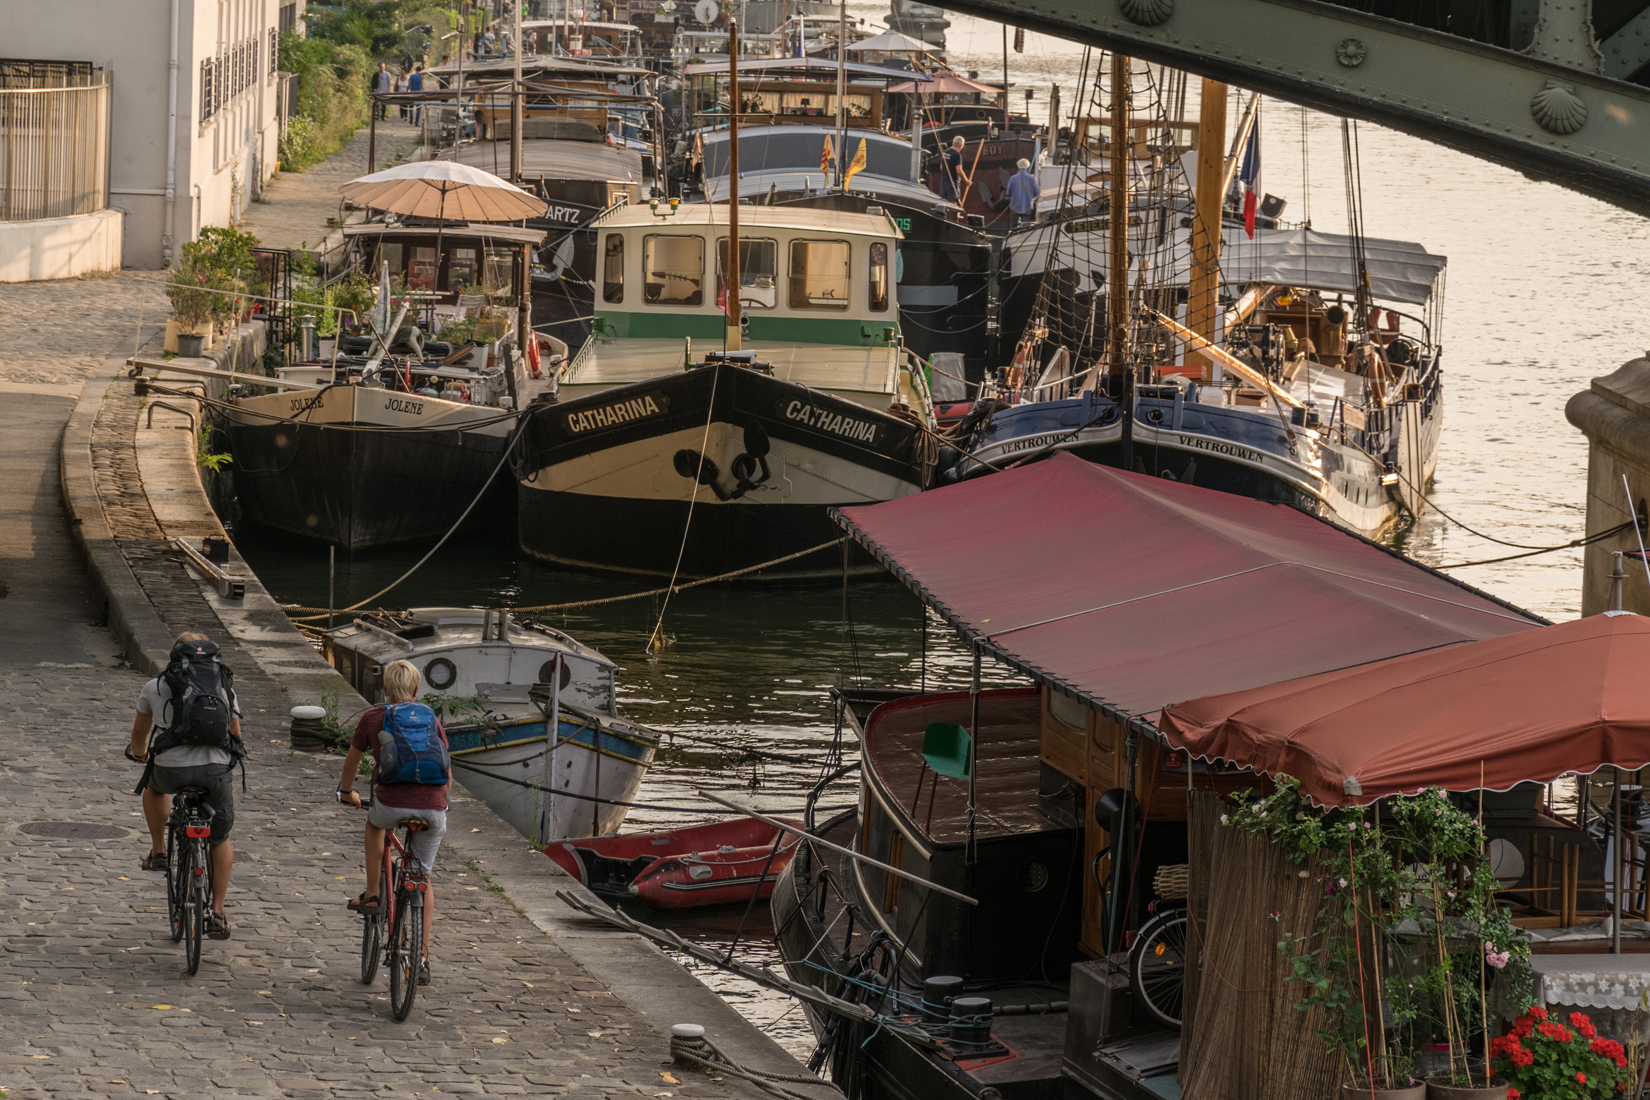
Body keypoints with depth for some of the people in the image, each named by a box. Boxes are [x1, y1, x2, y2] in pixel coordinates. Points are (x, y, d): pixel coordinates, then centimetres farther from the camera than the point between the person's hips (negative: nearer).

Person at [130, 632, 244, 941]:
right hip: (216, 770, 1)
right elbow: (236, 735, 30)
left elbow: (139, 733, 30)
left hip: (171, 768, -1)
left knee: (154, 786, 37)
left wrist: (139, 754, 53)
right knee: (221, 839, 20)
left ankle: (158, 852, 32)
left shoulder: (155, 687, 15)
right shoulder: (225, 687, 19)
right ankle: (217, 914, 15)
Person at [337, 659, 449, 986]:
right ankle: (422, 959, 15)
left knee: (374, 819, 36)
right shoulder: (431, 718, 18)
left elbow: (352, 761, 28)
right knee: (422, 878, 20)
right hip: (433, 809, 2)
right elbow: (447, 771, 26)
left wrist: (347, 792, 47)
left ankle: (372, 894, 27)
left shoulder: (373, 718, 13)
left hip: (393, 804, -2)